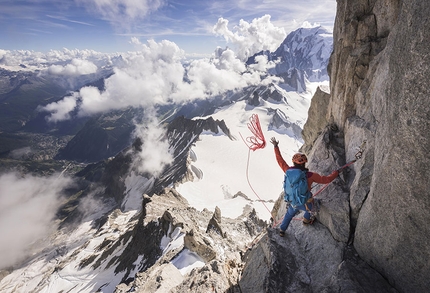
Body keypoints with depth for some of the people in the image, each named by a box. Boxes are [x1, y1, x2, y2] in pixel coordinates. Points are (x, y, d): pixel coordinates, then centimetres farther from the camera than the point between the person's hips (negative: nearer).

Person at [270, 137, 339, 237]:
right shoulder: (310, 175, -27)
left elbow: (280, 160, -5)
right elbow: (326, 179, -16)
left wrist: (275, 146, 4)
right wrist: (336, 172, 2)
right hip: (305, 204, -3)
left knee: (289, 214, 34)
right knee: (312, 203, 35)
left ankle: (282, 230, 46)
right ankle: (306, 220, 55)